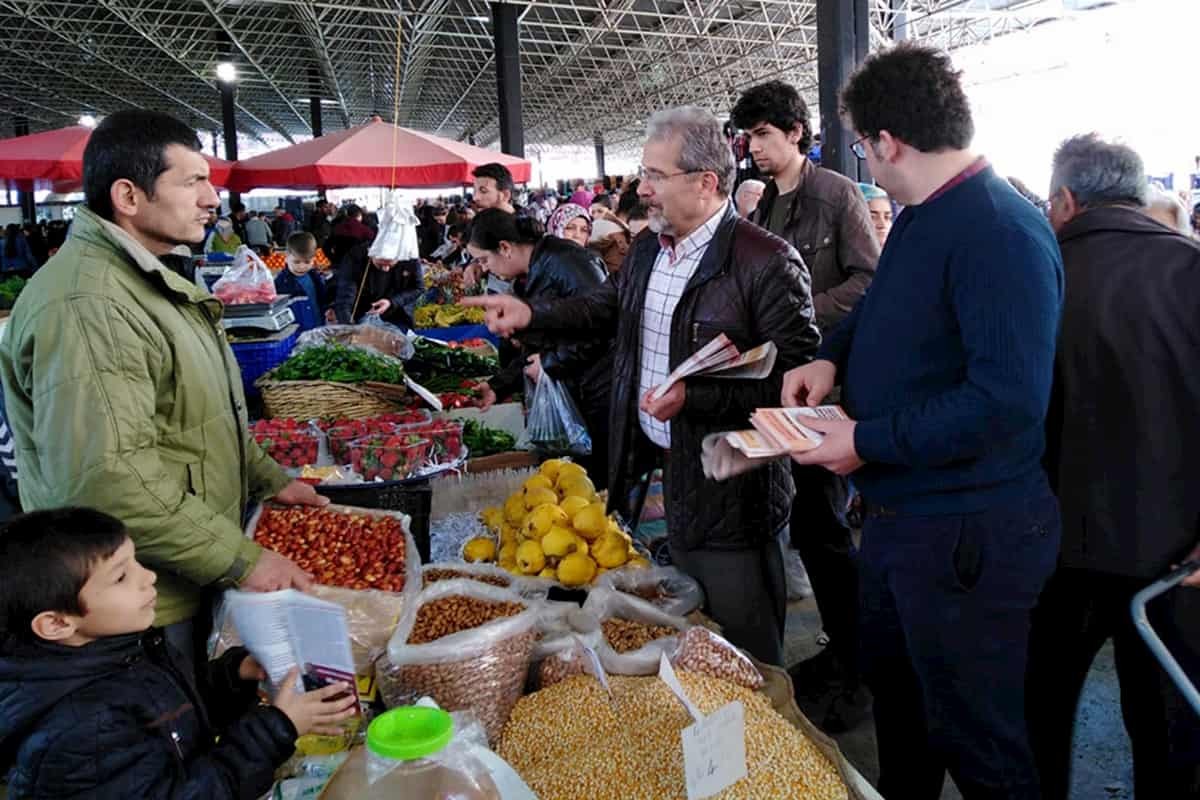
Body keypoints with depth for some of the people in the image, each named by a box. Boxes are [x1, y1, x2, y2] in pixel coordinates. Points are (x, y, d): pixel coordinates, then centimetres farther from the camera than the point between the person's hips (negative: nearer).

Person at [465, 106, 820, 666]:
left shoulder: (768, 261, -18)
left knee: (746, 652, 7)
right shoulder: (647, 250, 8)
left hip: (730, 489, -7)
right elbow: (609, 306, 25)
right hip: (661, 471, 8)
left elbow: (795, 376, -21)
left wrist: (695, 398, -28)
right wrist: (531, 314, 11)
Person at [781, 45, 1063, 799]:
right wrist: (832, 355, 2)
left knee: (973, 736, 10)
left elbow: (1008, 400, -31)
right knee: (892, 684, 28)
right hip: (898, 511, 10)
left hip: (968, 534, -10)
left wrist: (867, 441, -24)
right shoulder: (921, 216, 7)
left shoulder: (1003, 233, -24)